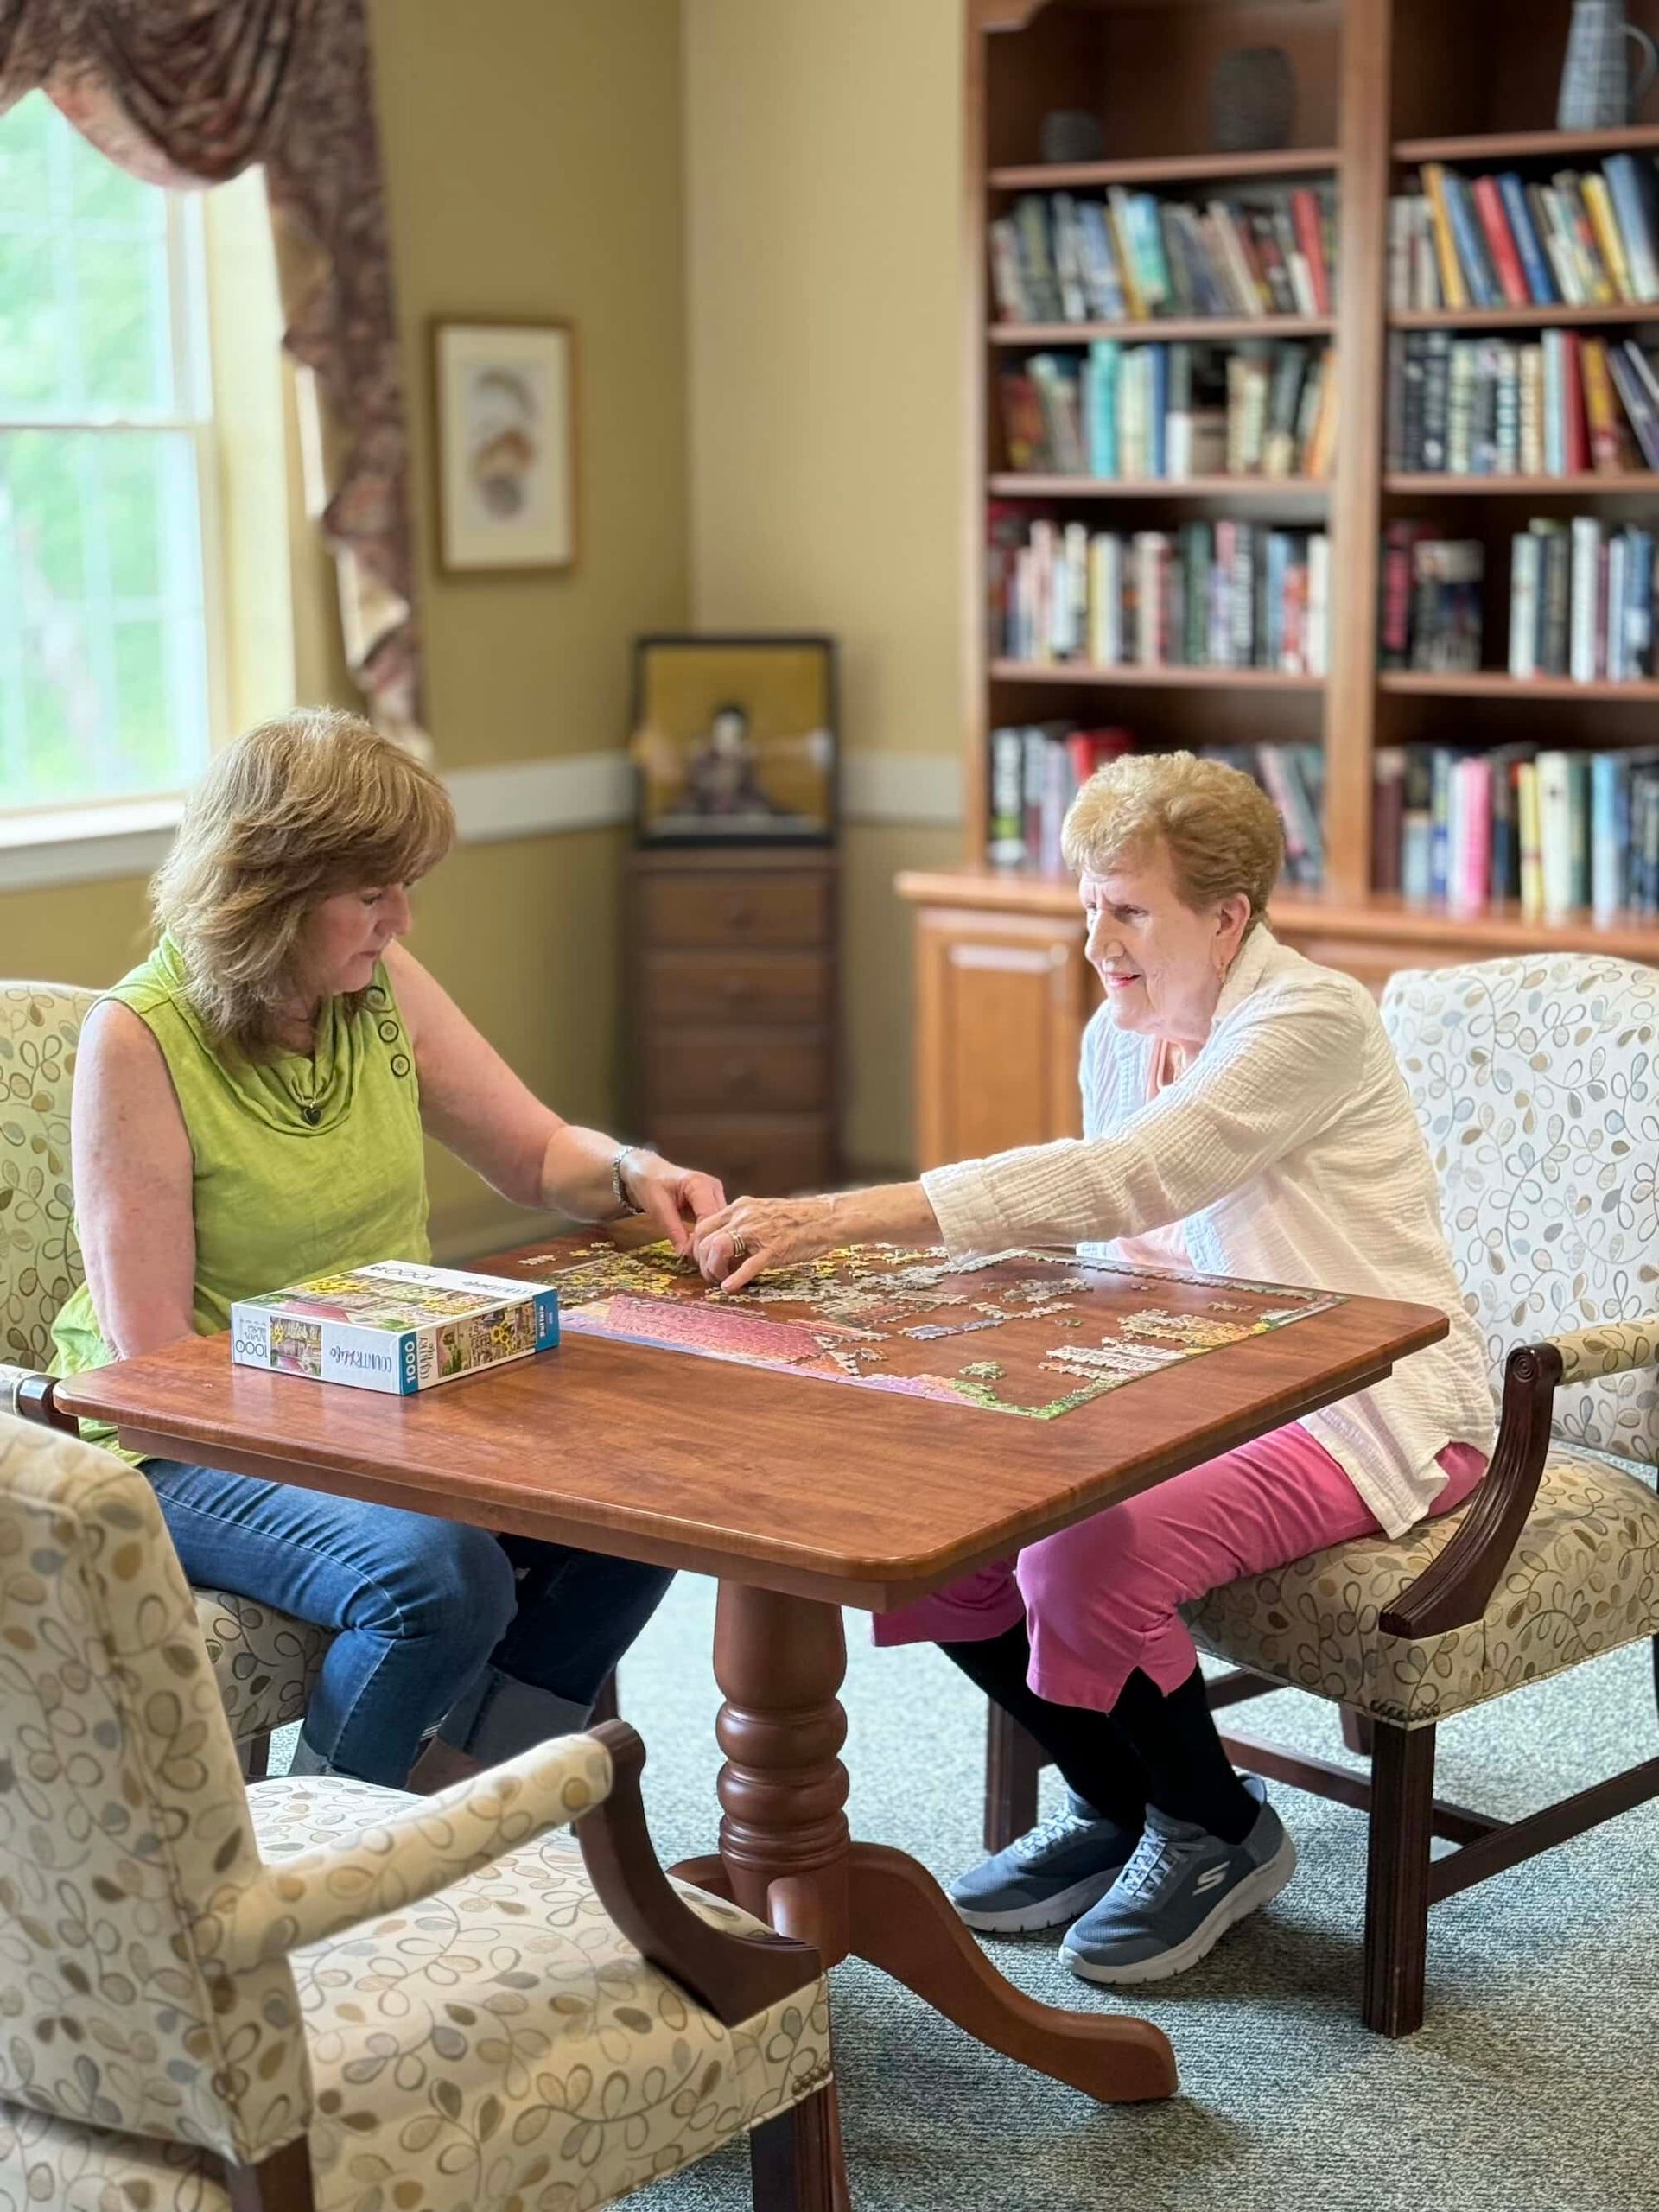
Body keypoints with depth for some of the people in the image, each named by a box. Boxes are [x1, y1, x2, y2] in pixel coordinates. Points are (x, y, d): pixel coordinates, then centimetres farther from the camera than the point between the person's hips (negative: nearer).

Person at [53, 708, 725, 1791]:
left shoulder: (383, 983, 0)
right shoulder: (139, 1040, -17)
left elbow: (541, 1155, 11)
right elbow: (151, 1357, -18)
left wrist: (632, 1172, -11)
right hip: (189, 1446, -6)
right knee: (439, 1578, -31)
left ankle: (457, 1801, 6)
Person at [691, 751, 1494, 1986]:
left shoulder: (1314, 1024, -21)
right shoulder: (1120, 1034, 6)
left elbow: (1124, 1182, -36)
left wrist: (847, 1216, -43)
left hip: (1371, 1410, -8)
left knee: (1088, 1566, -29)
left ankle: (1221, 1834, 3)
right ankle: (1116, 1804, 14)